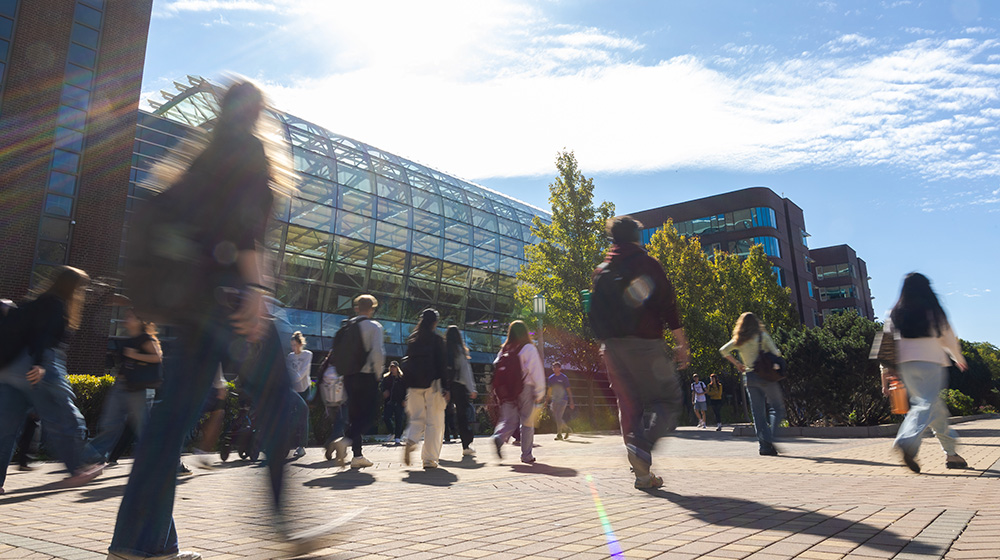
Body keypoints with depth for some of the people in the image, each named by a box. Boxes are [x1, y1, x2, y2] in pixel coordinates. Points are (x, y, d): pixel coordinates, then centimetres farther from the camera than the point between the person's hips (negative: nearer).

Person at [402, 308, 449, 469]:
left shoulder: (412, 339, 9)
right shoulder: (436, 339, -4)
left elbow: (407, 363, 9)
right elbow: (441, 364, -8)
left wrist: (407, 388, 13)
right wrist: (445, 388, -8)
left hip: (414, 384, 4)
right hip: (432, 384, -4)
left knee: (417, 419, 15)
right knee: (434, 422, 3)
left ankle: (410, 441, -15)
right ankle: (429, 459, 2)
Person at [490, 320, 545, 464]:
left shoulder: (504, 350, 8)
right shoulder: (529, 349, -5)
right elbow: (537, 372, -8)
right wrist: (540, 393, -3)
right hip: (525, 390, -4)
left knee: (509, 420, 7)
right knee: (527, 422, 7)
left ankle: (499, 437, -22)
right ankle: (527, 455, 12)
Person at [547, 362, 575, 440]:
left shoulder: (564, 378, -3)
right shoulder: (551, 378, 8)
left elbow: (568, 390, -1)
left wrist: (571, 402, -4)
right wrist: (548, 400, 15)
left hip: (563, 400, -5)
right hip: (554, 400, 5)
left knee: (558, 417, -13)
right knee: (556, 418, 5)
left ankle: (559, 434, -2)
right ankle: (567, 429, 27)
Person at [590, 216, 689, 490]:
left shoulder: (600, 272, 14)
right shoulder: (647, 264, 1)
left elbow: (595, 313, 15)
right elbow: (667, 304, -4)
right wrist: (681, 344, -1)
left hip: (611, 346, 5)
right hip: (645, 343, -5)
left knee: (628, 405, 9)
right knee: (668, 397, 4)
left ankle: (642, 473, 8)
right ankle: (643, 446, -20)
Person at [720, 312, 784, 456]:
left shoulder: (739, 340, 8)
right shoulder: (762, 335, -3)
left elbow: (723, 350, 6)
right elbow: (775, 353, -7)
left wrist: (737, 364, 12)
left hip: (749, 377, 4)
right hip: (766, 375, -4)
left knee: (758, 412, 6)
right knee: (777, 408, 2)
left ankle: (764, 446, 3)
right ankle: (770, 438, -17)